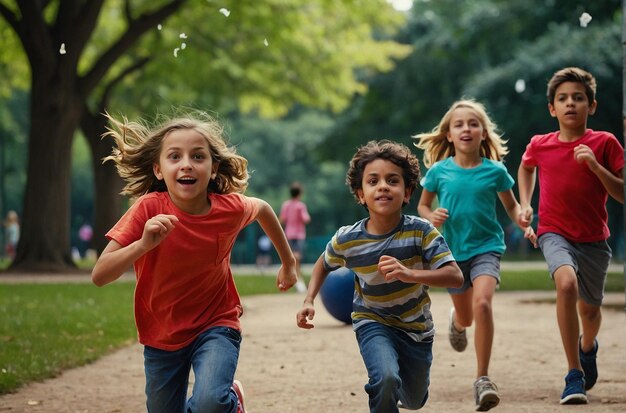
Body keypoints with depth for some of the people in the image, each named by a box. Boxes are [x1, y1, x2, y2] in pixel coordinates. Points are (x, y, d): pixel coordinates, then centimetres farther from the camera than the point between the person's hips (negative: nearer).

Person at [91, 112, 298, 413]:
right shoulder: (149, 210, -21)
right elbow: (99, 276, -26)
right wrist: (143, 244, -40)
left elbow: (262, 209, 10)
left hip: (216, 325, -1)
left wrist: (288, 262, 18)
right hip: (161, 336, 1)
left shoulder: (231, 208, -16)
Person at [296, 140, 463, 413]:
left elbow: (455, 277, -31)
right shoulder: (346, 240, -18)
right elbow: (324, 265, 4)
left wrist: (409, 274, -45)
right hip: (373, 322, -1)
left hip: (416, 326, 1)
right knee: (386, 379, -32)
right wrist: (309, 301, -11)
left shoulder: (421, 232, -24)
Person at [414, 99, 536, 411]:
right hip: (452, 250, 2)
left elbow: (511, 206, 8)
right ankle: (456, 319, 57)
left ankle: (482, 378, -20)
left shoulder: (495, 171, -6)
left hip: (486, 247, -2)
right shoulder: (439, 171, -5)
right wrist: (432, 217, -14)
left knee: (482, 303, -27)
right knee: (465, 317, 15)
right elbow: (423, 205, 8)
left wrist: (522, 221, -13)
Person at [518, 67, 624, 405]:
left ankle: (588, 346, 54)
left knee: (589, 309, 14)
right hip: (555, 233, -1)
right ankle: (574, 374, -24)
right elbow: (526, 167, 22)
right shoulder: (539, 145, -3)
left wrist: (595, 165, -23)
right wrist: (525, 203, 10)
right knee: (567, 282, -31)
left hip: (593, 239, 1)